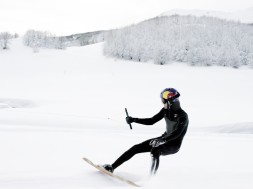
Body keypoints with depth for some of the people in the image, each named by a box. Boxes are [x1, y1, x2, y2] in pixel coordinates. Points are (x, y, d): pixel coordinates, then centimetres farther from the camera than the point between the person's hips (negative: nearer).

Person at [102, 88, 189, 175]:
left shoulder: (183, 116, -23)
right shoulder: (165, 110, -1)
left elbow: (177, 133, -35)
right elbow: (151, 121, 6)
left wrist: (162, 140, -48)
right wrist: (134, 120, -4)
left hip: (174, 145, -8)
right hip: (165, 139, 8)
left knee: (155, 151, -37)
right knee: (136, 148, 0)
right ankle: (112, 167, 6)